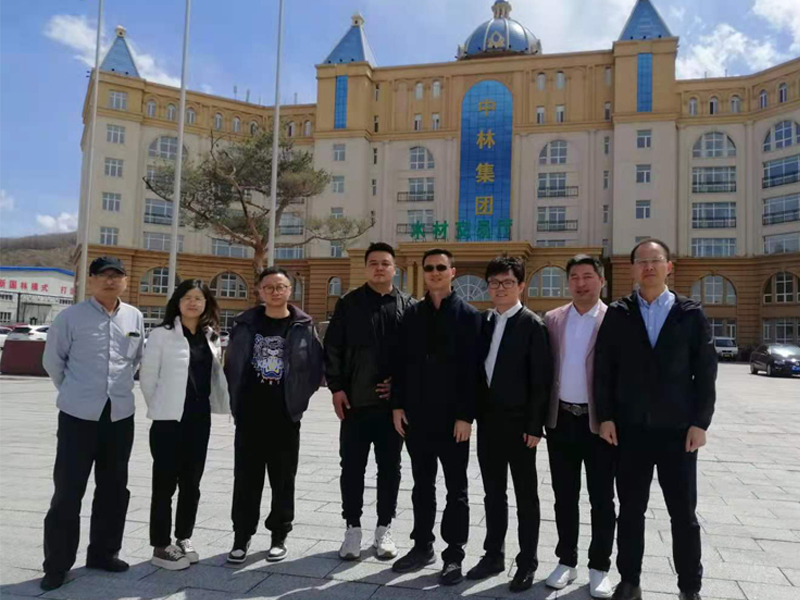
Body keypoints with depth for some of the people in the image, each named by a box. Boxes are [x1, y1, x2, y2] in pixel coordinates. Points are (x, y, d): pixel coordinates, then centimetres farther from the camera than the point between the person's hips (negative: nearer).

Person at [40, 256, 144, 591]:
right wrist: (74, 391, 9)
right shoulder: (70, 317, -7)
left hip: (120, 415, 4)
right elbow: (52, 361, 2)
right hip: (79, 415, -4)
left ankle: (103, 552, 29)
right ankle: (57, 564, 15)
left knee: (113, 488, 13)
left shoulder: (135, 318, 4)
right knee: (67, 491, 0)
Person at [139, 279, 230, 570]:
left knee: (191, 482, 13)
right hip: (169, 419, -5)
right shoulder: (161, 334, -6)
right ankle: (161, 546, 15)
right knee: (165, 483, 3)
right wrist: (160, 407, 2)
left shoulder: (210, 337, 9)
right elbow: (147, 376, -4)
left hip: (200, 419, 5)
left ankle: (183, 539, 27)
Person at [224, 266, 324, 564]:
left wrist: (299, 397, -1)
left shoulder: (303, 326, 0)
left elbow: (316, 366, 3)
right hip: (249, 415, 1)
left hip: (285, 416, -1)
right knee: (246, 479, 8)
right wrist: (235, 399, 5)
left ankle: (279, 536, 23)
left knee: (283, 479, 8)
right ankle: (242, 536, 22)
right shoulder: (245, 323, 4)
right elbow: (231, 363, 9)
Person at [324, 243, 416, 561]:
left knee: (389, 467, 10)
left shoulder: (408, 305, 4)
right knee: (352, 466, 7)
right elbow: (332, 347, 1)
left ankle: (384, 528, 25)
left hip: (392, 401, 1)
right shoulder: (349, 303, 3)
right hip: (355, 401, 0)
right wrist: (336, 387, -6)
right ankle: (352, 527, 22)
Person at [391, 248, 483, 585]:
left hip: (453, 418, -4)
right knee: (422, 486, 15)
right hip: (417, 416, 4)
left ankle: (454, 554, 19)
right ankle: (423, 545, 29)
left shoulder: (469, 316, -4)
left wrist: (466, 416, -14)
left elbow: (473, 369, -9)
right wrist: (398, 405, 2)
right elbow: (401, 362, 8)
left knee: (456, 489, 8)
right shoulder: (412, 315, 8)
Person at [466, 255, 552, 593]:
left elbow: (541, 380, -11)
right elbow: (479, 370, 11)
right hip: (488, 420, 5)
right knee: (493, 492, 15)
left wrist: (535, 425, -14)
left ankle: (527, 563, 20)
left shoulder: (532, 325, -8)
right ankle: (494, 555, 28)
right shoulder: (484, 322, 9)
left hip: (518, 423, -5)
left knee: (525, 495, 8)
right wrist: (474, 413, 6)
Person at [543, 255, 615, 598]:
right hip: (561, 419, 3)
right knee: (564, 496, 13)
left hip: (599, 421, -3)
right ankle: (566, 561, 27)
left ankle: (599, 568, 22)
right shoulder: (552, 319, 6)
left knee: (601, 499, 8)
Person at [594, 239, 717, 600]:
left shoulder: (690, 314, 2)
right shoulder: (618, 314, 2)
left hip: (677, 429, 0)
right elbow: (603, 368, 1)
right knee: (630, 510, 10)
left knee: (684, 514, 9)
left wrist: (700, 423, -6)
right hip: (629, 428, 1)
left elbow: (705, 371, 0)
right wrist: (606, 417, -4)